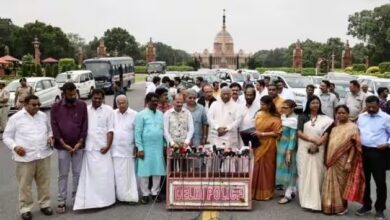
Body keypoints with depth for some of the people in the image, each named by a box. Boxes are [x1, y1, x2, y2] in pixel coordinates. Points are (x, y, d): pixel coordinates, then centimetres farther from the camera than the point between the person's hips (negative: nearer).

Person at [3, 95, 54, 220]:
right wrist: (15, 147, -16)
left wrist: (50, 137, 0)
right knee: (25, 185, 4)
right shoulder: (15, 118, -4)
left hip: (43, 155, 4)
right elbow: (7, 137, 1)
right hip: (25, 157, -3)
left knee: (44, 182, 12)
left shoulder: (43, 116, 8)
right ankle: (25, 208, 18)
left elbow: (49, 130, 21)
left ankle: (45, 204, 28)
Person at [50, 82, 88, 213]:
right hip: (62, 146, -1)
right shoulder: (56, 107, -2)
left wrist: (79, 142, -8)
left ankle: (76, 199, 21)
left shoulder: (82, 105, -1)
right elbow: (54, 126, -5)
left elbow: (85, 125, 0)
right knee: (63, 174, 6)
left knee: (77, 173, 8)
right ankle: (61, 201, 15)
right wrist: (63, 144, -11)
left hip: (78, 145, 1)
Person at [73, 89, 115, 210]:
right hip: (89, 148, 2)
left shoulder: (108, 110, 2)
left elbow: (110, 130, -1)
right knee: (89, 175, 5)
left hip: (102, 148, -2)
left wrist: (108, 146, -10)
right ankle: (90, 200, 12)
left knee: (104, 175, 0)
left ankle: (105, 199, 10)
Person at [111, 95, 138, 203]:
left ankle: (129, 196, 6)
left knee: (128, 173, -1)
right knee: (116, 173, 4)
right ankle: (117, 195, 12)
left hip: (128, 150, -3)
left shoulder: (134, 115, -2)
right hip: (114, 149, 3)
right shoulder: (112, 114, 9)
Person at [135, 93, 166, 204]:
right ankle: (145, 194, 15)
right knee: (145, 171, 2)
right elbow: (138, 132, -7)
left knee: (158, 171, 7)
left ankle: (155, 192, 21)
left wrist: (165, 145, 8)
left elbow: (163, 130, 11)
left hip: (158, 147, 4)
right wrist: (140, 148, -11)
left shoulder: (161, 114, 9)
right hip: (146, 147, -4)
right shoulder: (141, 114, -4)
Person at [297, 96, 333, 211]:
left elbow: (326, 134, -2)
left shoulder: (325, 119, 8)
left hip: (318, 150, 0)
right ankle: (306, 200, 5)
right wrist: (312, 139, -17)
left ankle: (315, 201, 4)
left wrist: (317, 144, -16)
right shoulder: (302, 117, 6)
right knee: (304, 173, 0)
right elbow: (299, 133, -4)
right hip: (304, 149, 0)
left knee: (317, 174, -1)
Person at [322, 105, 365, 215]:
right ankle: (330, 206, 21)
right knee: (331, 183, 9)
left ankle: (341, 206, 22)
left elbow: (353, 146, -11)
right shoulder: (334, 127, 10)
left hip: (343, 161, -5)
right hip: (332, 160, 5)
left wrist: (349, 162, -17)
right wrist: (327, 158, 9)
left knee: (341, 183, 5)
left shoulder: (352, 127, -7)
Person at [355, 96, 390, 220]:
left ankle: (380, 209, 15)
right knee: (364, 180, 13)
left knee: (380, 182, 1)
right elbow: (357, 131, 19)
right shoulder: (361, 117, 11)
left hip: (378, 152, -4)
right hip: (363, 151, 5)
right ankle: (366, 206, 27)